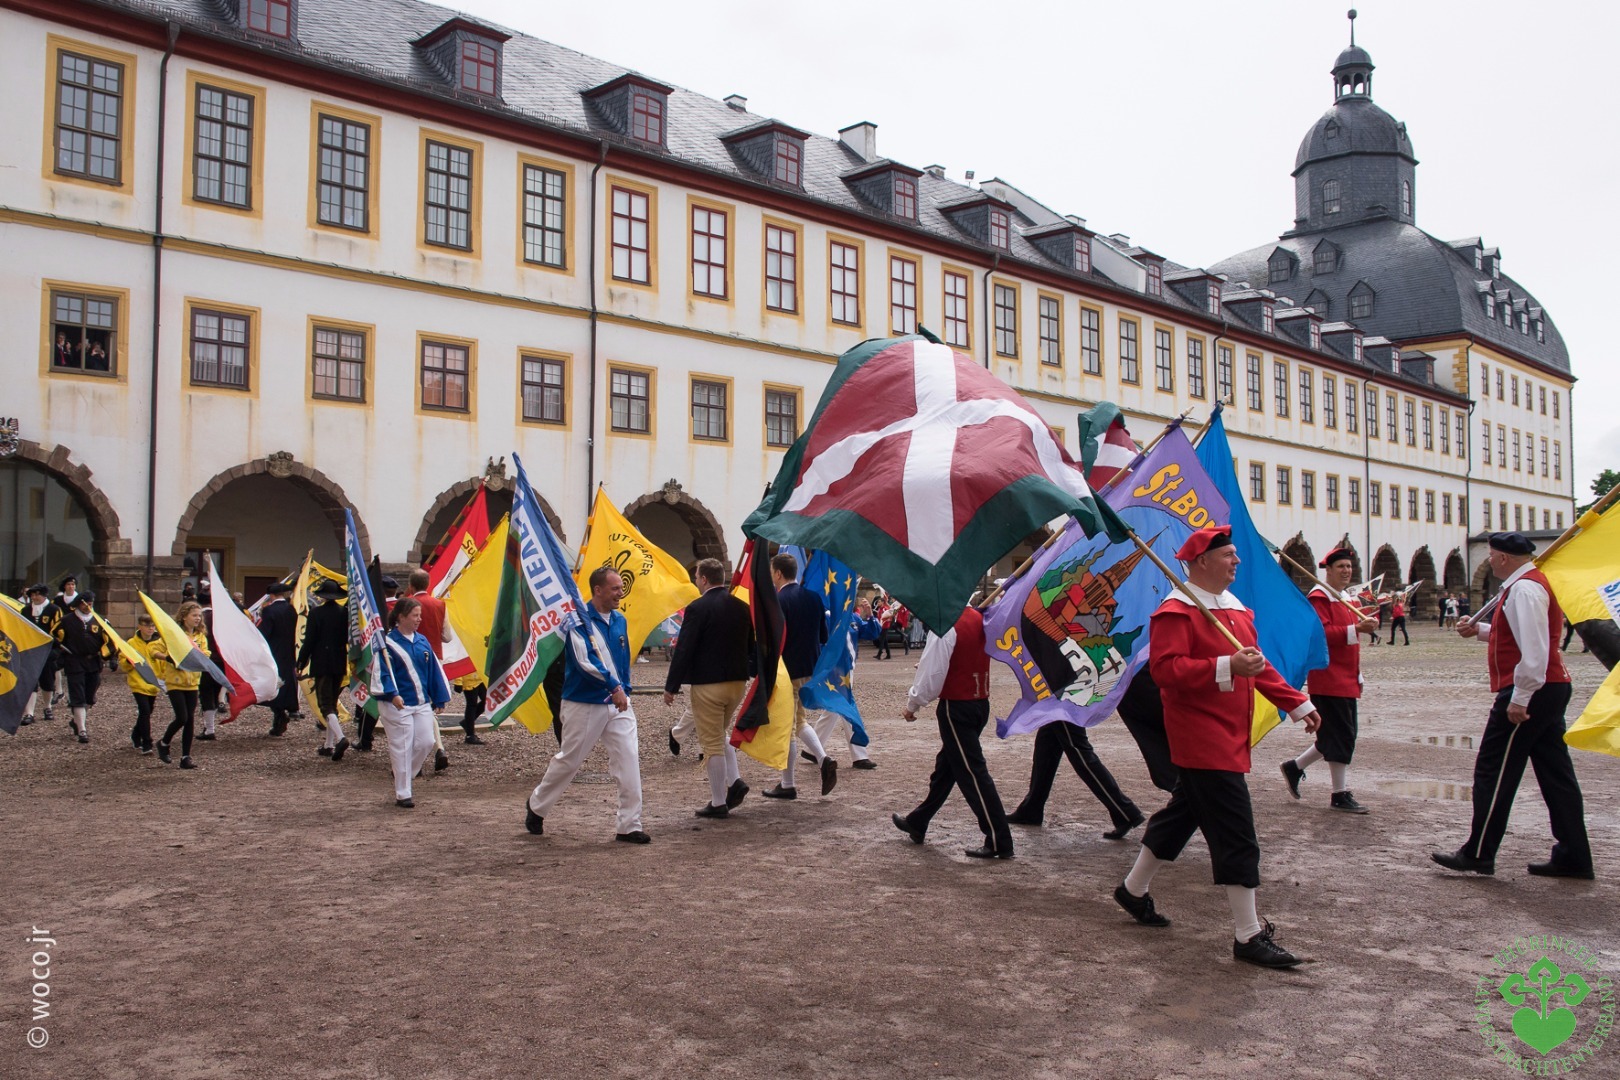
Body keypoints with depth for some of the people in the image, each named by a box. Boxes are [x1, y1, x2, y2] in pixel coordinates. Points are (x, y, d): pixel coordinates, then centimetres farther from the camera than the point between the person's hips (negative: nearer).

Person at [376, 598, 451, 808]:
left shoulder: (422, 641, 10)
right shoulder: (388, 642, -7)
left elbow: (434, 670, 14)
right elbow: (383, 672, -14)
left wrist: (440, 699, 13)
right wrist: (392, 694, -29)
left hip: (422, 704, 6)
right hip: (397, 705, -6)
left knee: (426, 743, 3)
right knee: (402, 749, -2)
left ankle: (402, 777, 26)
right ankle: (402, 795, 8)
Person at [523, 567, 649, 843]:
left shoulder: (619, 620, 8)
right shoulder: (579, 620, -13)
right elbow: (584, 661, -22)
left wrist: (625, 691, 13)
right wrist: (613, 687, -22)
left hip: (618, 704, 5)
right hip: (583, 705, -5)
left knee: (629, 762, -4)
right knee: (568, 760, 10)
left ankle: (630, 826, 3)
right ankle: (536, 805, 35)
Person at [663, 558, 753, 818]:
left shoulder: (698, 608, -14)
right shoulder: (742, 607, 5)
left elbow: (684, 649, -14)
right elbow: (751, 647, 13)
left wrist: (671, 686, -7)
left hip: (707, 684, -6)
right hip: (737, 681, 7)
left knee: (712, 742, 2)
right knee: (721, 733, 25)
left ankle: (718, 803, 7)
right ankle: (734, 781, 10)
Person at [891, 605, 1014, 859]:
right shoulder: (978, 619, 6)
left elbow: (932, 673, -16)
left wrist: (912, 705, -1)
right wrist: (926, 664, 14)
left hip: (956, 707, -9)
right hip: (980, 702, 9)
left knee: (972, 773, -3)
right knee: (945, 766, 19)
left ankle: (999, 842, 1)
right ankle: (917, 823, 34)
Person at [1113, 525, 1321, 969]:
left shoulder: (1235, 608, 16)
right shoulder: (1175, 612, -15)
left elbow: (1256, 665, 22)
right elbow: (1164, 668, -25)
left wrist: (1296, 702, 17)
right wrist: (1226, 667, -31)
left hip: (1230, 739, 10)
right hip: (1202, 739, -10)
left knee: (1183, 813, 19)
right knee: (1236, 835, -8)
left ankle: (1134, 890, 35)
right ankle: (1249, 936, 2)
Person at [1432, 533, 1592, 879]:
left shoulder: (1523, 589, -17)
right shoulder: (1534, 583, 16)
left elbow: (1534, 650, -25)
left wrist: (1519, 699, -24)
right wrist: (1480, 630, 20)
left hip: (1528, 693, -11)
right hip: (1551, 689, 11)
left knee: (1492, 773, -3)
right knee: (1555, 773, 12)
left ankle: (1478, 854, 3)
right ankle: (1573, 856, 17)